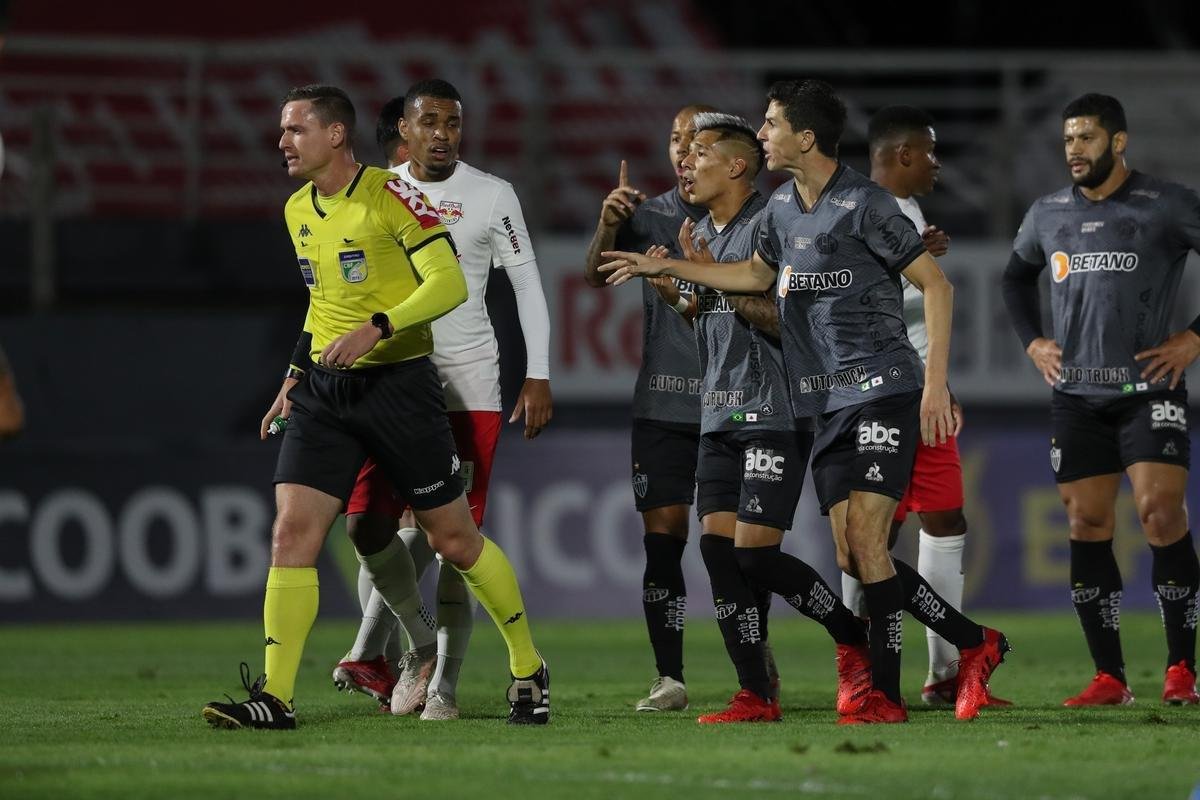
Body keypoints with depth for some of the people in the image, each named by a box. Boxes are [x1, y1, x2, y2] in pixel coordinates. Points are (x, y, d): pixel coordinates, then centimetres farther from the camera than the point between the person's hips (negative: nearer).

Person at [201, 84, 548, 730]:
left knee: (454, 540, 2)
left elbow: (449, 282, -15)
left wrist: (377, 328, -24)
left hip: (397, 381, -6)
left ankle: (528, 670, 20)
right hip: (324, 389, 6)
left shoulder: (389, 194, -10)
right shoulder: (298, 210, 12)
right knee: (292, 533, -9)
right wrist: (297, 373, 20)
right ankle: (275, 697, -9)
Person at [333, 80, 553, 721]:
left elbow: (527, 285, 3)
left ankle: (444, 681, 0)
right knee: (367, 525, -6)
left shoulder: (492, 196, 0)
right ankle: (419, 645, 16)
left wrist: (538, 377, -3)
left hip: (467, 380, -3)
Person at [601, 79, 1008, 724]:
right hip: (829, 404, 8)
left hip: (883, 390, -8)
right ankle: (974, 645, 13)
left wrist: (935, 382, -15)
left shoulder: (864, 205, -10)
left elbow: (936, 285, -9)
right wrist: (663, 267, 30)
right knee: (852, 558, 1)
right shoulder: (782, 208, 13)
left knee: (864, 541, -14)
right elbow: (757, 273, 32)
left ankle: (885, 694, -7)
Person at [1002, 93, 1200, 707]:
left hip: (1149, 390, -4)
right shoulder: (1048, 215, 11)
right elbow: (1016, 276, 29)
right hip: (1075, 396, 5)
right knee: (1087, 527, 1)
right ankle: (1108, 678, 5)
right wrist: (1032, 341, 16)